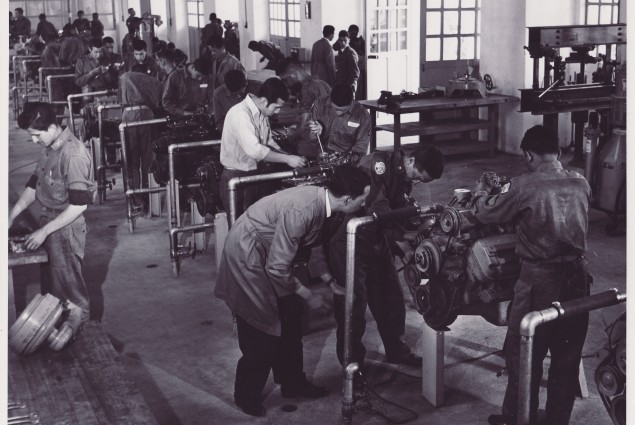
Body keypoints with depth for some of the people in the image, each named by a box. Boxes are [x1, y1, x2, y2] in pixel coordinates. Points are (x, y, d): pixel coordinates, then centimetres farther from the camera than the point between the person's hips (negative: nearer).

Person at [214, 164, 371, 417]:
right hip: (246, 258, -9)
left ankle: (292, 383, 27)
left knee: (291, 316, 12)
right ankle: (247, 396, 17)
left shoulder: (320, 199, -7)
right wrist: (309, 296, -16)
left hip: (269, 255, 9)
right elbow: (277, 269, -28)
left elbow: (306, 246, 10)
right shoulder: (301, 211, -33)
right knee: (262, 330, -2)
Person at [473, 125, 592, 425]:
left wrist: (482, 192, 19)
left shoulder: (523, 187, -15)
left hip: (540, 280, -5)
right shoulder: (581, 184, 1)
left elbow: (484, 214, -4)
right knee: (567, 357, 16)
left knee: (523, 355, 12)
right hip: (577, 277, 5)